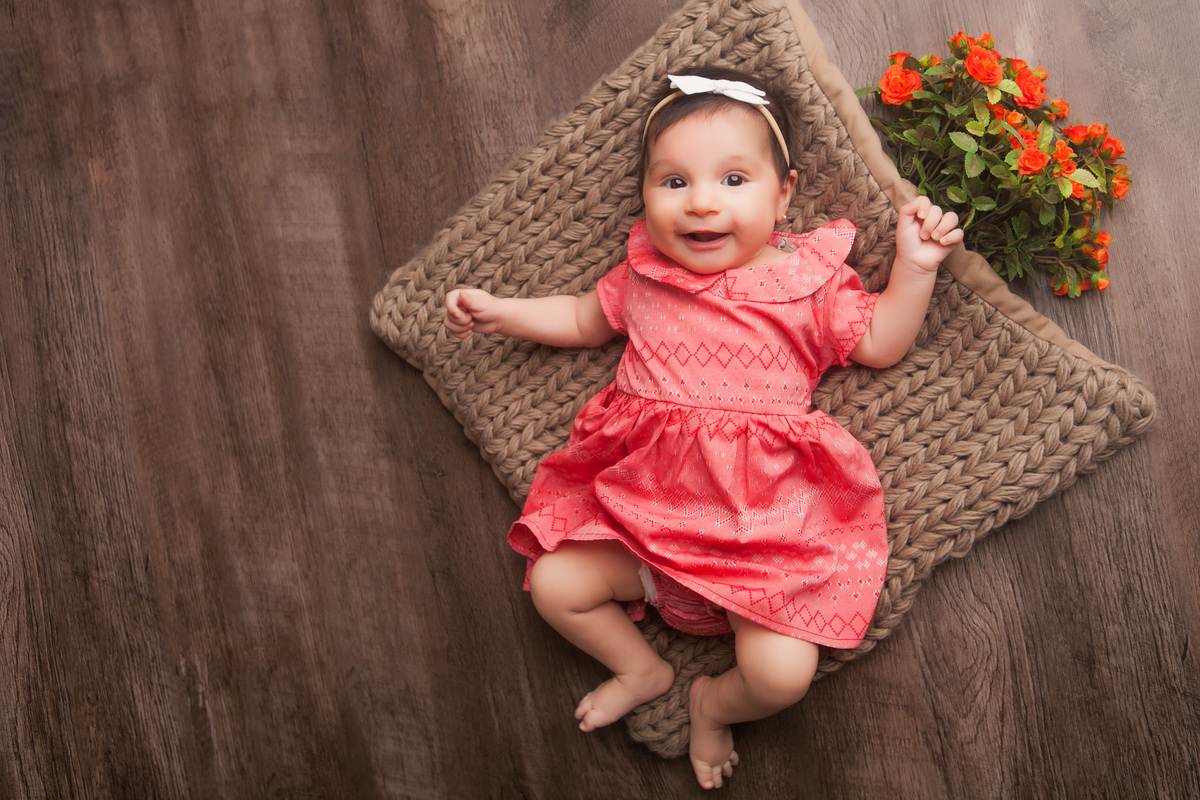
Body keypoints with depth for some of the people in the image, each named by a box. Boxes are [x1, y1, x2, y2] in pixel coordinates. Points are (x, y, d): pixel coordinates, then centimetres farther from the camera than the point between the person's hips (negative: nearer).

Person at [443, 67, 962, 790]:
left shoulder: (808, 277, 2)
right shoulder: (646, 272, 10)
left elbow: (881, 344, 8)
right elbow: (584, 319, 27)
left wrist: (915, 267, -4)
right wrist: (498, 311, 21)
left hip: (762, 514, -3)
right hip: (643, 499, 4)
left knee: (784, 673, -16)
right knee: (554, 583, -5)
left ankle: (715, 703, 21)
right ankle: (643, 669, 22)